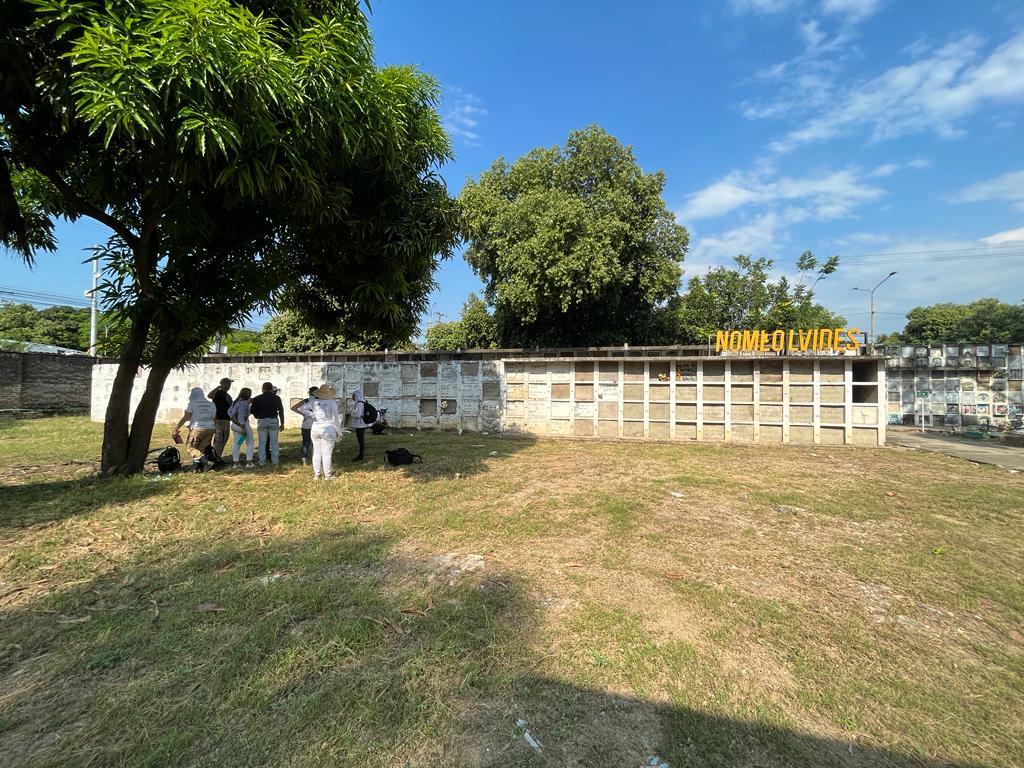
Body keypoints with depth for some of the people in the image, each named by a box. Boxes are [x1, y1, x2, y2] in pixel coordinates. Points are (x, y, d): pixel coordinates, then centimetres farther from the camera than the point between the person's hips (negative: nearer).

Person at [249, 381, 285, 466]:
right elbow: (281, 411, 1)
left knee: (262, 442, 7)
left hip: (261, 421, 0)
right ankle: (275, 461, 4)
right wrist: (282, 423, 7)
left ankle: (262, 461, 8)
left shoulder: (257, 398, 1)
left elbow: (252, 411, 3)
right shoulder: (276, 398, 1)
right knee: (274, 442, 4)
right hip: (274, 421, 0)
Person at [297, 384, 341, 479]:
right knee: (326, 453, -1)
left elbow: (301, 408, 2)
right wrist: (338, 432, 2)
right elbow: (335, 419, -7)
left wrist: (312, 415, 2)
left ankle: (316, 474, 17)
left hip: (315, 428, 4)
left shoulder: (314, 402, 3)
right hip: (328, 429, -4)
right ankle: (327, 475, 5)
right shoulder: (332, 403, -8)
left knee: (316, 452, 11)